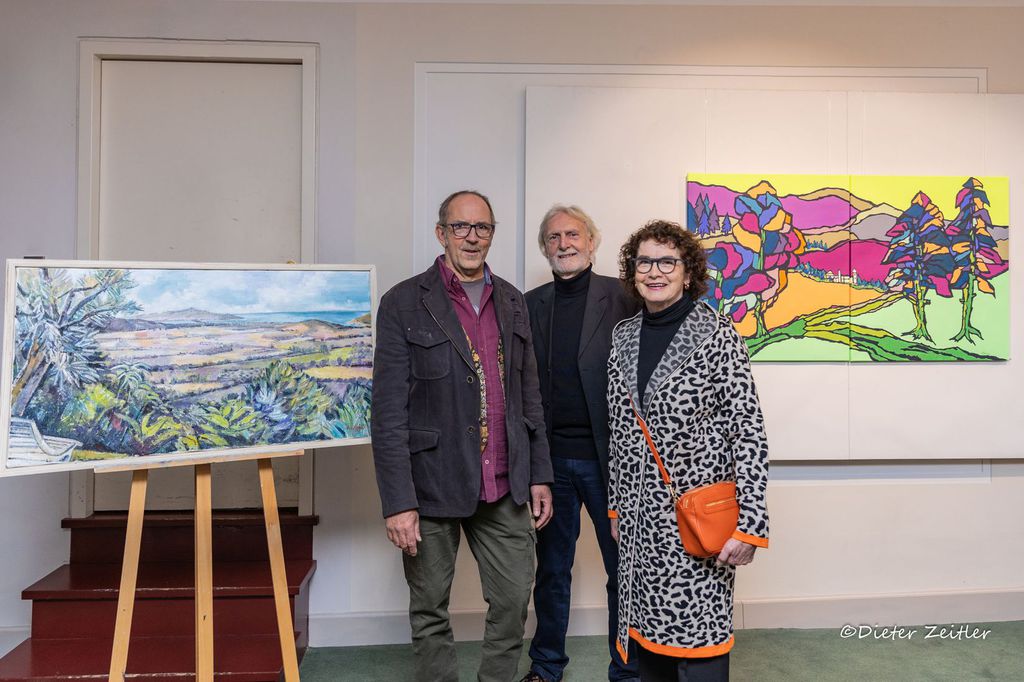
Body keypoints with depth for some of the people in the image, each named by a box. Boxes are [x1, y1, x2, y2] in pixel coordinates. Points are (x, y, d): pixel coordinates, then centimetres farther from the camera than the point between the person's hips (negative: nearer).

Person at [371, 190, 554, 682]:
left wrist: (539, 475, 9)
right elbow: (388, 411, -10)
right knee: (429, 610, 12)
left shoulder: (512, 302, 9)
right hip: (433, 488, -4)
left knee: (514, 600, 11)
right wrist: (397, 502, -14)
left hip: (505, 489, 4)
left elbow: (528, 397, 13)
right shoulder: (404, 304, -7)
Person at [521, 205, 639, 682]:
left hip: (607, 456, -3)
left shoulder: (622, 298, -3)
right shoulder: (530, 304, 7)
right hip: (550, 457, 3)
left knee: (623, 567, 10)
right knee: (551, 568, 16)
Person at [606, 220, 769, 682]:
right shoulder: (623, 336, 7)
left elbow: (749, 432, -11)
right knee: (648, 628, 15)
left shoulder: (716, 334, -9)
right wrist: (616, 507, 15)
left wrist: (748, 524, -14)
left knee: (697, 643, 2)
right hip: (640, 515, 5)